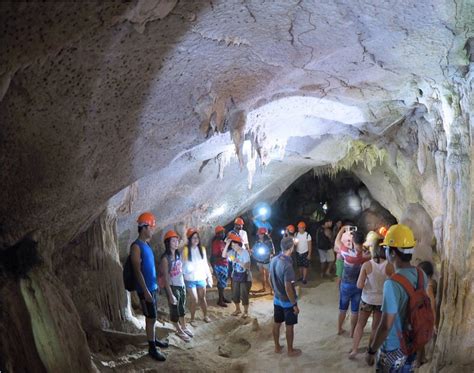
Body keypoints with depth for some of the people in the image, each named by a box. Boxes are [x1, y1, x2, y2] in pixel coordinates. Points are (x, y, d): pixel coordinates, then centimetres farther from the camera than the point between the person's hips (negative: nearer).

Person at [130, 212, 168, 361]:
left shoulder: (147, 244, 10)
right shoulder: (136, 246, -17)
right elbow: (137, 270, -21)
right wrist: (145, 291, -22)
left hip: (153, 287, 8)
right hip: (146, 289, -8)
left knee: (152, 317, 19)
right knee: (151, 318, -1)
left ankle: (153, 339, 33)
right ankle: (152, 348, 10)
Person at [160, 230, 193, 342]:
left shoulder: (178, 254, 1)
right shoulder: (165, 258, -18)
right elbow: (165, 278, -18)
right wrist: (171, 295, -18)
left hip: (181, 285, 6)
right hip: (173, 287, -6)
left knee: (182, 308, 20)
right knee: (174, 310, 10)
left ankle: (184, 327, 38)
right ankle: (179, 331, 28)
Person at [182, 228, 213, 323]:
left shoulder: (202, 249, 0)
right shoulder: (186, 250, -11)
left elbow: (205, 264, 6)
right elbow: (183, 265, -7)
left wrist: (209, 276, 7)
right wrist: (182, 278, -13)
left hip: (201, 278, 3)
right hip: (190, 279, -3)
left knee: (202, 298, 15)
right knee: (194, 300, 1)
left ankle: (205, 316, 30)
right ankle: (192, 318, 19)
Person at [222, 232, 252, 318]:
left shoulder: (245, 253, -19)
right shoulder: (233, 252, -3)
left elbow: (247, 267, -24)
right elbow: (224, 255, -14)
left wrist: (238, 261, -39)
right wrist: (227, 244, -21)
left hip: (245, 277, -5)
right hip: (235, 276, 6)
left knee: (244, 295, 1)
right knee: (235, 294, 13)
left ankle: (246, 311, 20)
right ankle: (237, 309, 34)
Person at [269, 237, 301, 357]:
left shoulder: (274, 260, -6)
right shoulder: (287, 265, -30)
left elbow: (270, 279, 6)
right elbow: (288, 288, -27)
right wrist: (294, 304, -16)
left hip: (277, 299, 7)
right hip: (287, 301, -7)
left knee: (276, 324, 19)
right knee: (289, 326, 11)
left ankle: (277, 347, 35)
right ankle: (290, 350, 27)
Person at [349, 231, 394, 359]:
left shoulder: (366, 265, -18)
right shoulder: (389, 266, -15)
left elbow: (359, 285, -15)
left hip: (367, 299, -1)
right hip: (382, 301, 1)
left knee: (360, 325, 18)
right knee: (375, 327, 17)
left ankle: (354, 350, 21)